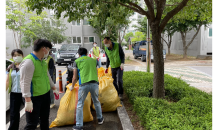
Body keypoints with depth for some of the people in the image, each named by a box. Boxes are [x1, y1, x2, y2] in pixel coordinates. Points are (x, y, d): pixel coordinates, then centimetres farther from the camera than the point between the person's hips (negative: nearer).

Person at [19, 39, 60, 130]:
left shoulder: (42, 61, 8)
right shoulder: (29, 62, -21)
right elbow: (25, 82, -23)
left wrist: (54, 89, 24)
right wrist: (28, 101, -25)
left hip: (46, 94, 9)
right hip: (34, 97, -9)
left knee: (45, 120, 22)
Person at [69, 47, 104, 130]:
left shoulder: (77, 61, 13)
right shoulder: (93, 60, 22)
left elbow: (75, 77, 12)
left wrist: (72, 86, 29)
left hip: (84, 84, -3)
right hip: (95, 83, 3)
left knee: (80, 105, 10)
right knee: (96, 102, 23)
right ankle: (100, 119, 38)